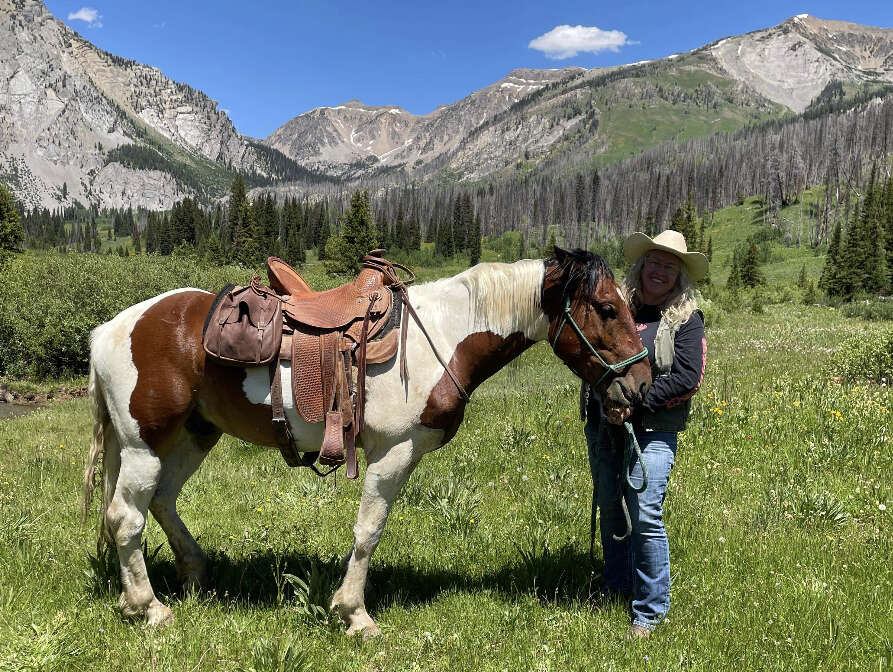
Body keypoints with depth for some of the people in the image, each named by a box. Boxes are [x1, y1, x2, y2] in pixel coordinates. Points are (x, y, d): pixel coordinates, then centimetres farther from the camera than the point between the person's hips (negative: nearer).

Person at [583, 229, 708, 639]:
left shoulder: (686, 320, -1)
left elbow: (687, 378, -11)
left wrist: (635, 403, -18)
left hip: (653, 432, -4)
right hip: (602, 427, 4)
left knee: (645, 516, -10)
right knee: (610, 512, 14)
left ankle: (650, 611, 6)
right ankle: (616, 594, 33)